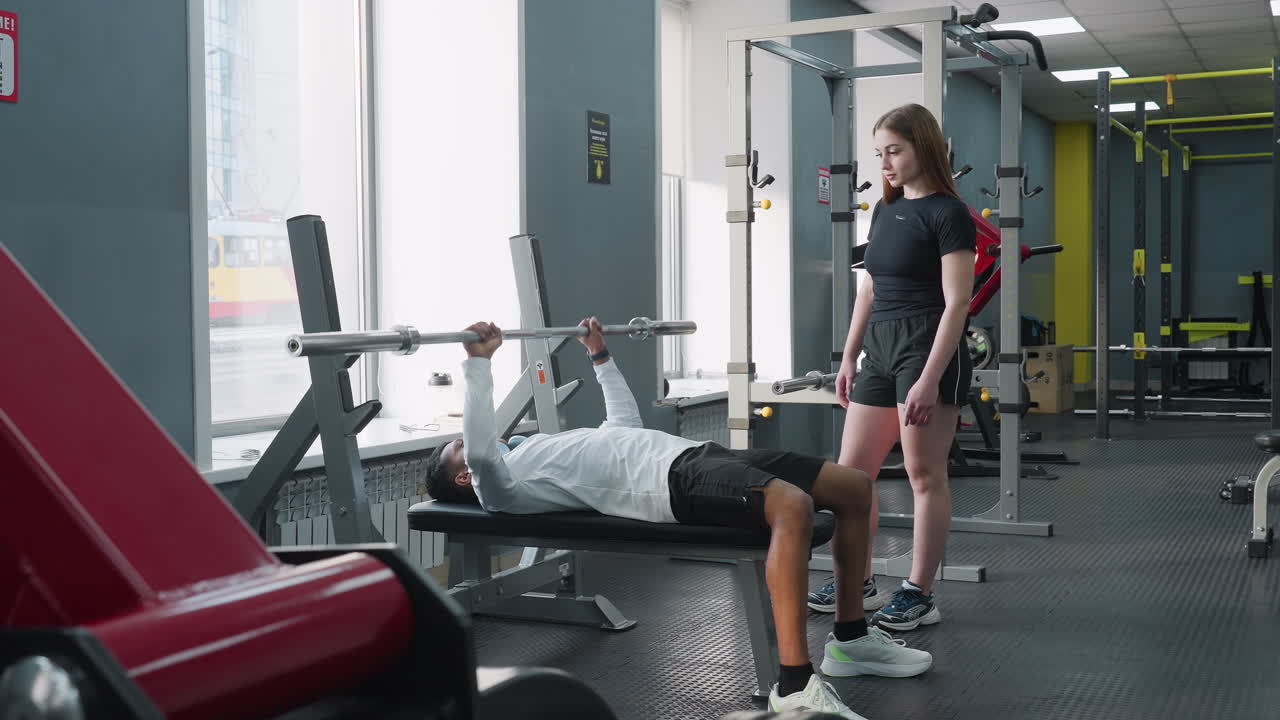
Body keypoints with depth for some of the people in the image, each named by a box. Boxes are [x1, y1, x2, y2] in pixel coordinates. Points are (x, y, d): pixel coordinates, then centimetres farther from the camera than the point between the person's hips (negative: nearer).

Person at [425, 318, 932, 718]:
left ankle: (851, 639, 13)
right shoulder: (499, 487, 6)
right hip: (671, 481, -9)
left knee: (853, 488, 3)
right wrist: (478, 361, -15)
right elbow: (483, 451, -18)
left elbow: (626, 423, 40)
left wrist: (600, 355, 45)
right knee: (792, 506, -38)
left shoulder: (532, 456, 33)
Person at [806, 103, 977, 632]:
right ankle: (858, 585, 18)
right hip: (880, 349, 8)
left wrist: (930, 379, -20)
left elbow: (957, 302, -14)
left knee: (925, 475, -1)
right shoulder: (885, 210, 14)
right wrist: (849, 357, 16)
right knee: (851, 471, 7)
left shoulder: (947, 213, -9)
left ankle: (919, 596, 8)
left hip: (928, 349, -8)